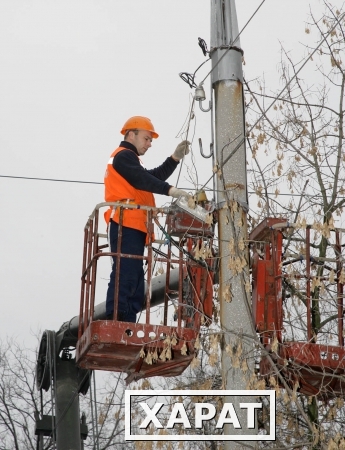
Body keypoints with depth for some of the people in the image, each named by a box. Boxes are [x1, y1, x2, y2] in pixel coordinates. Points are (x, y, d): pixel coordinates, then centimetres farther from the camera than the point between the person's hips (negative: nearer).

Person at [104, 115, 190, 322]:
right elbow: (142, 180, -18)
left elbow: (154, 177, 23)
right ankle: (116, 321, -24)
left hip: (132, 227, 11)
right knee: (126, 274, -18)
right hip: (126, 225, -11)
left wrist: (175, 158, 14)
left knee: (134, 277, 7)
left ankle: (127, 325, 5)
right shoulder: (124, 156, -1)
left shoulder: (128, 159, 32)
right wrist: (171, 190, -27)